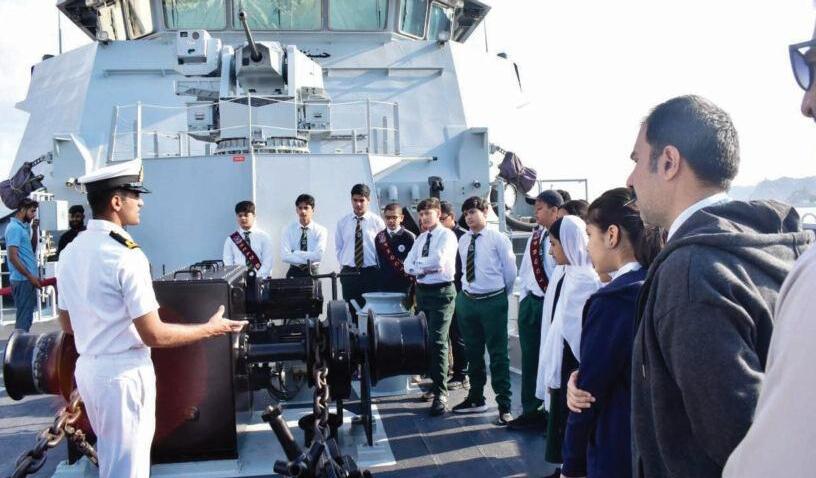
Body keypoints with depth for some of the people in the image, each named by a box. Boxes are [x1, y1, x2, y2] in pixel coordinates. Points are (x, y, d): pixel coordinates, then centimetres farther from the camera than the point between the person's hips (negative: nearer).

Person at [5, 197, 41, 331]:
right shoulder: (14, 227, -14)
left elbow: (32, 249, 19)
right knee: (24, 318, -6)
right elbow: (13, 257, -20)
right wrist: (30, 276, -19)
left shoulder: (23, 227, 13)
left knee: (26, 317, 14)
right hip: (22, 280, -9)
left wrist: (34, 230, 7)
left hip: (27, 279, 9)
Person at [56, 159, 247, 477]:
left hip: (87, 368, 8)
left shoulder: (70, 252, 5)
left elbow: (68, 324, 14)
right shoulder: (126, 255, -21)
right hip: (123, 374, -8)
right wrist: (210, 329, -9)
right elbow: (154, 335, -20)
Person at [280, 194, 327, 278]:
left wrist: (295, 253, -12)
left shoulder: (321, 230, -2)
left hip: (312, 273, -1)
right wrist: (308, 259, -17)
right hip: (294, 273, 1)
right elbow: (285, 256, -10)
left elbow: (318, 255, -15)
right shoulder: (288, 230, 1)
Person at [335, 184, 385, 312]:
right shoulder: (342, 222, 7)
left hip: (371, 273, -2)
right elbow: (338, 247, 14)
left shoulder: (377, 221, 0)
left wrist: (378, 270, -3)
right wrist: (343, 265, 5)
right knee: (350, 310, 3)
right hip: (349, 273, 2)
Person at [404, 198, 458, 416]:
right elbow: (408, 266, 7)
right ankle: (434, 381, 28)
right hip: (422, 290, 7)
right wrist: (426, 268, -9)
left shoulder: (447, 235, -6)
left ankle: (440, 394, -10)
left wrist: (419, 264, -5)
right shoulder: (420, 238, 15)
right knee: (424, 340, 13)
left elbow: (438, 260, -21)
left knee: (437, 342, -12)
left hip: (441, 292, -7)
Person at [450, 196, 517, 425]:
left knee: (498, 354, -1)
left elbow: (510, 271, -1)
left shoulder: (498, 238, -7)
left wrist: (504, 294, 8)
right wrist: (468, 289, 13)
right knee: (473, 352, 15)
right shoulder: (463, 241, 7)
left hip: (493, 301, -5)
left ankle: (504, 406, 7)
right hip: (467, 300, 5)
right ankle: (476, 399, 30)